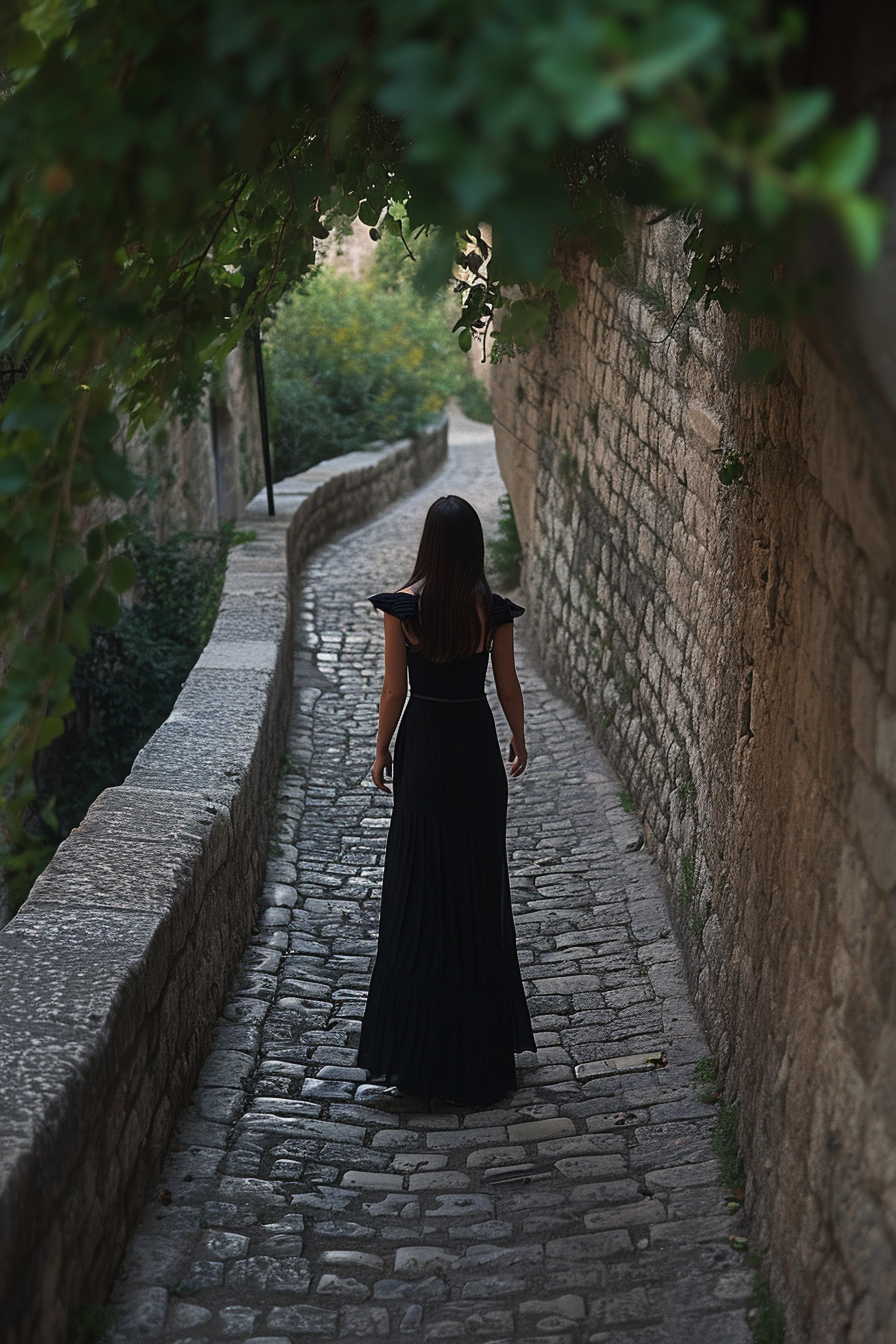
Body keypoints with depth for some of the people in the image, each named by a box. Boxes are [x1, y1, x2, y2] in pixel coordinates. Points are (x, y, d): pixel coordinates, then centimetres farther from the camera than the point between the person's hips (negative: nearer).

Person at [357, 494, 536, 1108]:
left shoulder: (403, 607, -11)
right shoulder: (492, 609, -9)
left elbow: (394, 689, -6)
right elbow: (508, 684, 1)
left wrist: (381, 751, 7)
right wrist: (519, 740, 18)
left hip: (423, 745, -1)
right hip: (476, 744, 1)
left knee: (420, 879, 8)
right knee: (477, 880, 11)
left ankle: (413, 1045, 12)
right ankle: (478, 1042, 21)